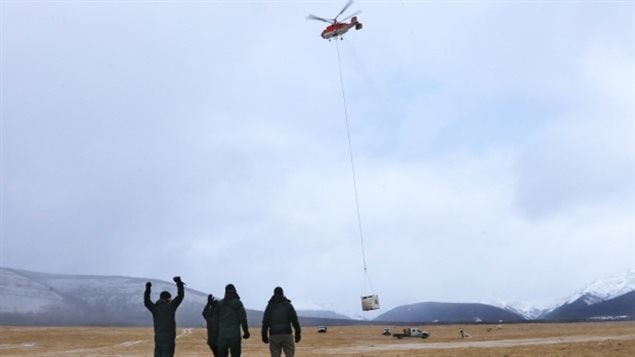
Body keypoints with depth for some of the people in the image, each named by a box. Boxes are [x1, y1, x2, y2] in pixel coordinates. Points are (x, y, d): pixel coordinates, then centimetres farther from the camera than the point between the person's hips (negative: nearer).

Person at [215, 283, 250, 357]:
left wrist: (217, 333, 18)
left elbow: (216, 320, 9)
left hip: (222, 335, 3)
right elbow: (243, 319, -7)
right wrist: (246, 332, 5)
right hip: (234, 335, -3)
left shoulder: (220, 304, 7)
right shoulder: (238, 303, -5)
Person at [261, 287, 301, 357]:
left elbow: (265, 322, -1)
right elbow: (295, 320, -5)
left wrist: (264, 335, 4)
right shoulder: (288, 305, 2)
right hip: (286, 334, -1)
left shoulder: (270, 306, 5)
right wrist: (298, 334, -2)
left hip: (274, 335, 1)